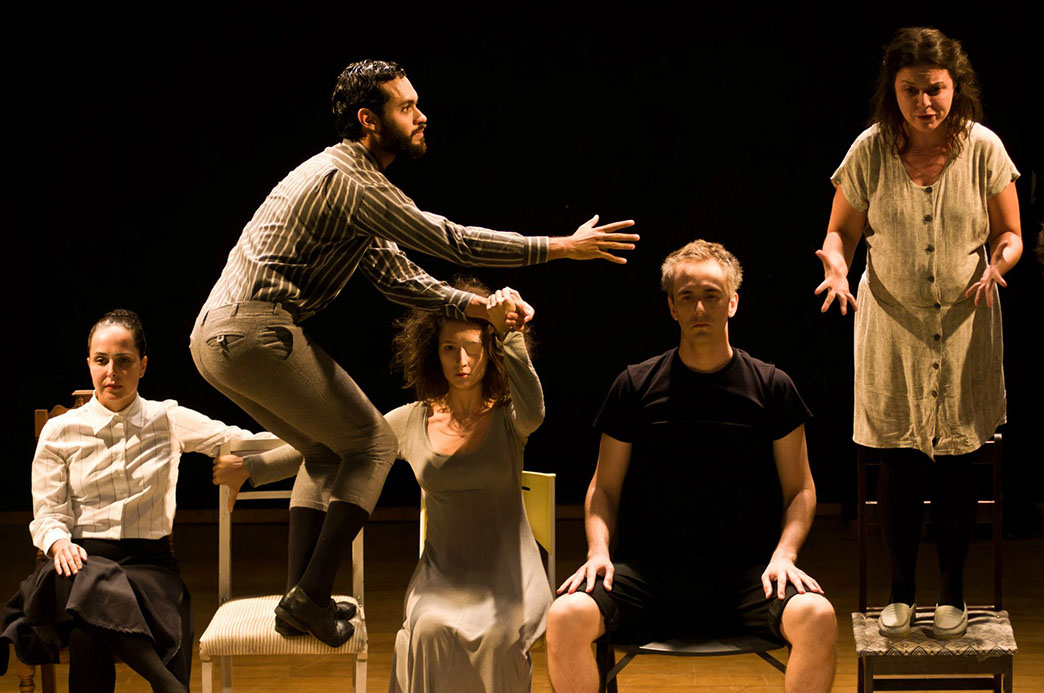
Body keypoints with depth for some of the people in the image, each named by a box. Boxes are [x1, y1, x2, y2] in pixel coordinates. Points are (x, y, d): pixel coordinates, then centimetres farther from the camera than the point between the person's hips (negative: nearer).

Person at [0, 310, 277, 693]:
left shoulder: (169, 420, 10)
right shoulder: (60, 432, 10)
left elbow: (249, 443, 9)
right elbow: (47, 514, 7)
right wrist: (60, 542, -15)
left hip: (149, 563, 0)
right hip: (83, 559, 0)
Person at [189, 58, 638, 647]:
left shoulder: (347, 178, 20)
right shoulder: (350, 181, -13)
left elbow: (395, 274, 17)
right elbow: (449, 241, -13)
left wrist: (478, 306, 5)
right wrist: (563, 247, -8)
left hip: (214, 336, 10)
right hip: (258, 333, -10)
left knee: (327, 450, 21)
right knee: (372, 443, 1)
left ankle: (300, 595, 14)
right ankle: (313, 595, -6)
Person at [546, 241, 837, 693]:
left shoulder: (771, 387, 7)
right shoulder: (635, 386, 7)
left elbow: (800, 490, 11)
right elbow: (604, 489, 13)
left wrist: (783, 555, -6)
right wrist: (599, 550, -5)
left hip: (746, 571, 0)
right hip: (646, 568, 0)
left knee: (816, 618, -30)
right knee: (567, 617, -28)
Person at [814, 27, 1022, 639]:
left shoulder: (983, 149, -7)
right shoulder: (871, 151, -7)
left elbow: (1010, 233, 1)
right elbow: (842, 231, 2)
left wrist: (999, 262, -21)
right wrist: (836, 265, -19)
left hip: (964, 328, 0)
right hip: (892, 325, 0)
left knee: (958, 463, 6)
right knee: (898, 466, 5)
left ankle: (953, 589, 22)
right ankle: (902, 591, 21)